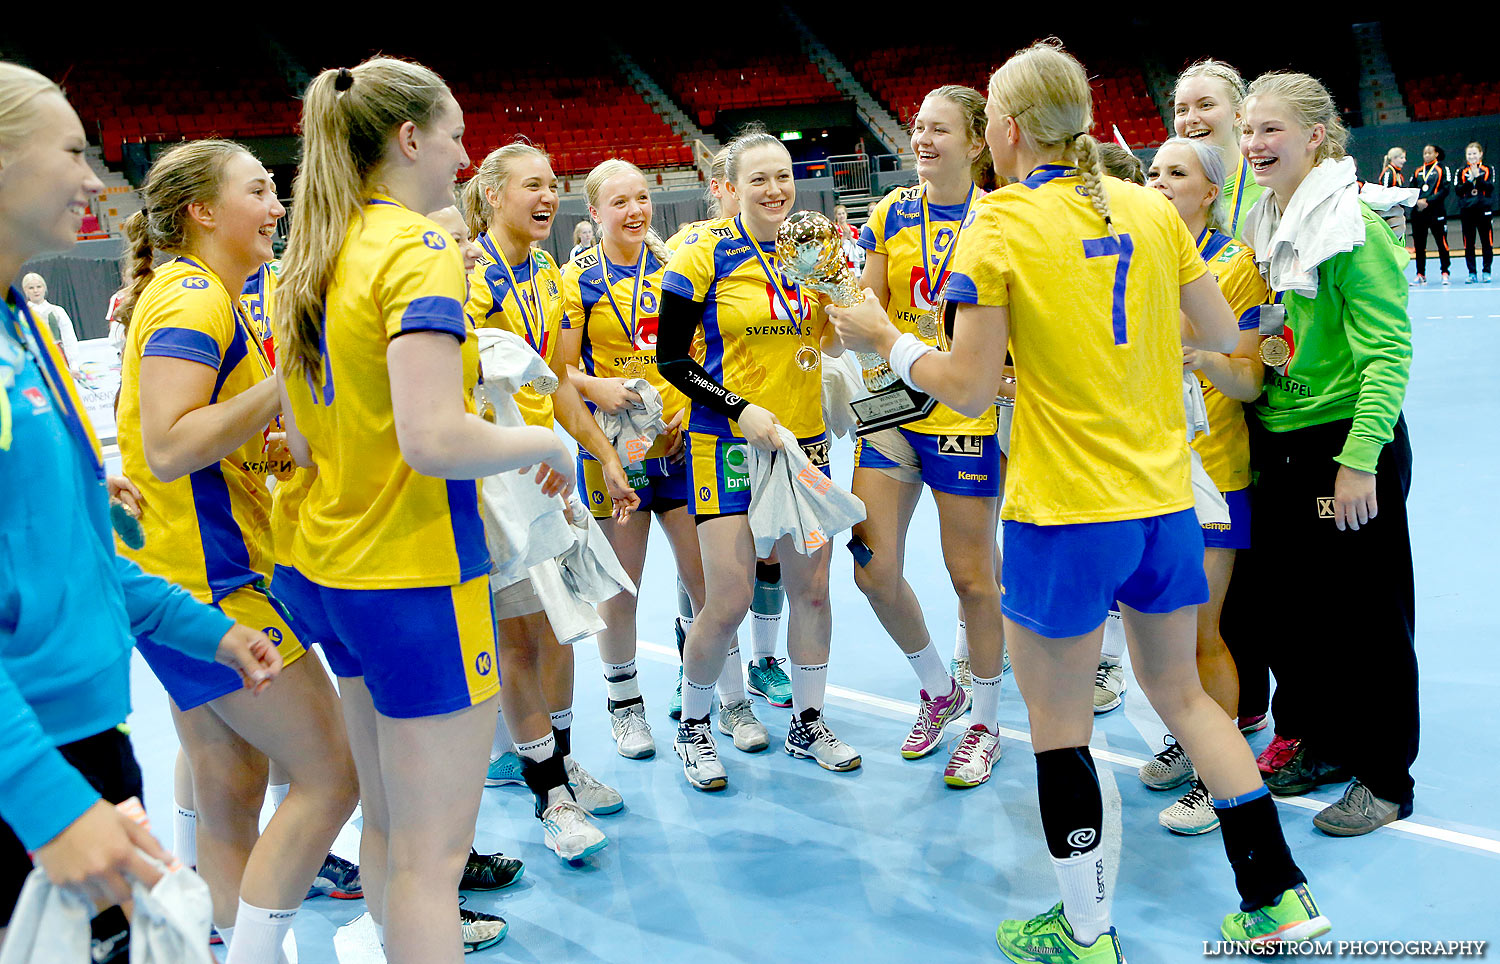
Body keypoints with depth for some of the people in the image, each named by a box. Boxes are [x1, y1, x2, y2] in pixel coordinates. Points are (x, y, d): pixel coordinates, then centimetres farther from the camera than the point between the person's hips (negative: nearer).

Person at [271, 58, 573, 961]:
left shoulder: (312, 260, 10)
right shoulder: (420, 248, -16)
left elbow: (303, 439, 14)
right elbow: (433, 438, -27)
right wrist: (545, 441, -12)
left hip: (332, 562, 9)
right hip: (418, 578, -9)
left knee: (387, 818, 22)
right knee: (432, 853, 0)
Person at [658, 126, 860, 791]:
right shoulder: (704, 253, -8)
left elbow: (831, 342, 15)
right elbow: (670, 359, -7)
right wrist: (742, 410, -17)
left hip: (805, 440, 5)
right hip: (729, 443, -5)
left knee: (812, 588, 8)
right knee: (729, 602, -6)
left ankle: (807, 723, 27)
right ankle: (692, 727, 18)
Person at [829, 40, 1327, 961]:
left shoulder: (1001, 222, -11)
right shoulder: (1152, 208, 4)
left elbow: (969, 387, -13)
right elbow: (1221, 332, 10)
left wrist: (884, 340, 2)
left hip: (1065, 514, -6)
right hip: (1167, 501, 6)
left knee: (1059, 721, 9)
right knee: (1179, 690, 22)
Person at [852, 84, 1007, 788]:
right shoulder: (891, 214, 5)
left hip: (968, 413, -4)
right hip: (893, 405, 4)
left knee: (971, 574, 5)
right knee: (874, 568, 1)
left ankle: (985, 721, 25)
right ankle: (938, 689, 27)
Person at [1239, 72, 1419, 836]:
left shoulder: (1354, 225, -14)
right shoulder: (1260, 225, 9)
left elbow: (1387, 351, -18)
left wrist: (1359, 459, -23)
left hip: (1347, 444, -7)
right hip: (1277, 449, 7)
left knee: (1367, 616, 4)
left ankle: (1385, 778, 20)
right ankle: (1323, 745, 34)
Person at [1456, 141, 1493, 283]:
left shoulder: (1488, 169, 5)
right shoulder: (1462, 171, 8)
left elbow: (1490, 187, -9)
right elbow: (1457, 190, -2)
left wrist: (1477, 177, -16)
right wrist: (1470, 180, -14)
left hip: (1484, 210, -1)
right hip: (1467, 211, 2)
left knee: (1487, 243, 0)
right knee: (1468, 244, 2)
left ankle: (1486, 272, 9)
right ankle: (1472, 273, 8)